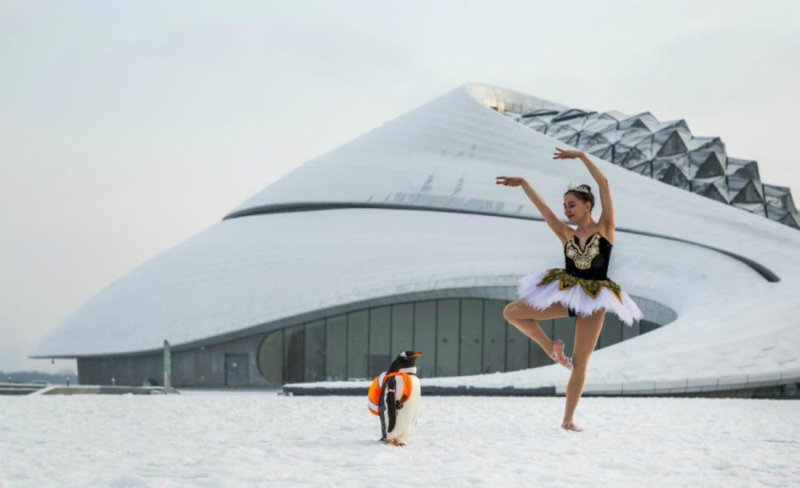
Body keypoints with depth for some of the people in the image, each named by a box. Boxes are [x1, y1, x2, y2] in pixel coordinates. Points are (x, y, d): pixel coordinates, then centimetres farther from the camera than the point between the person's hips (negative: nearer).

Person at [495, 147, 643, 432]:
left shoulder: (605, 228, -2)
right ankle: (551, 347, 9)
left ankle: (567, 420, 9)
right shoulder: (566, 235, 6)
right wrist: (522, 183, -6)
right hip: (564, 295, 3)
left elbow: (604, 184, -9)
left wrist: (581, 156, -11)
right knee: (511, 312, -6)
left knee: (580, 364, 0)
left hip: (593, 301, -3)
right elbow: (542, 207, 2)